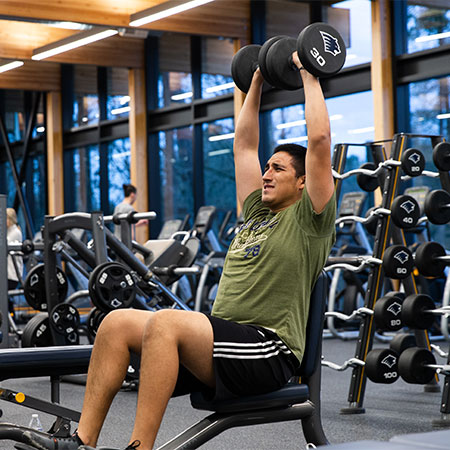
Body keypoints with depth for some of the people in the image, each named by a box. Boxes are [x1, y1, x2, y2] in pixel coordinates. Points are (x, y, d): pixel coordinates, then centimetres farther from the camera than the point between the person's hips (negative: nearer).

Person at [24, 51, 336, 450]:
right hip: (221, 342, 8)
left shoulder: (308, 220, 3)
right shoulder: (257, 213, 26)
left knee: (166, 323, -33)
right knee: (118, 322, -8)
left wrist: (309, 76, 1)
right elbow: (244, 144, 33)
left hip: (268, 352, -8)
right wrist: (257, 83, 36)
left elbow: (319, 140, -7)